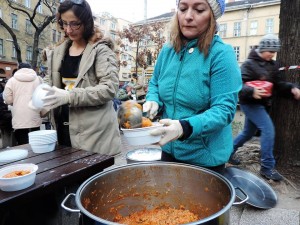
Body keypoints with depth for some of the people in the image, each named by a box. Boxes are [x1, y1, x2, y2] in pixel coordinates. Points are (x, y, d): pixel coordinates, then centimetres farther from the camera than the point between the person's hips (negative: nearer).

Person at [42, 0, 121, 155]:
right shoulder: (58, 51, 13)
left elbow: (110, 88, -17)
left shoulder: (101, 50, -6)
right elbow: (49, 80, 21)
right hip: (64, 128, 6)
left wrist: (69, 96, -22)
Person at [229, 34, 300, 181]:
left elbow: (278, 84, 7)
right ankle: (267, 167, -3)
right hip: (250, 103, -8)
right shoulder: (249, 64, -13)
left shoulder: (273, 65, 9)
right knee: (268, 129, -15)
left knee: (248, 133, 17)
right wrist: (252, 92, -39)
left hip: (262, 104, 8)